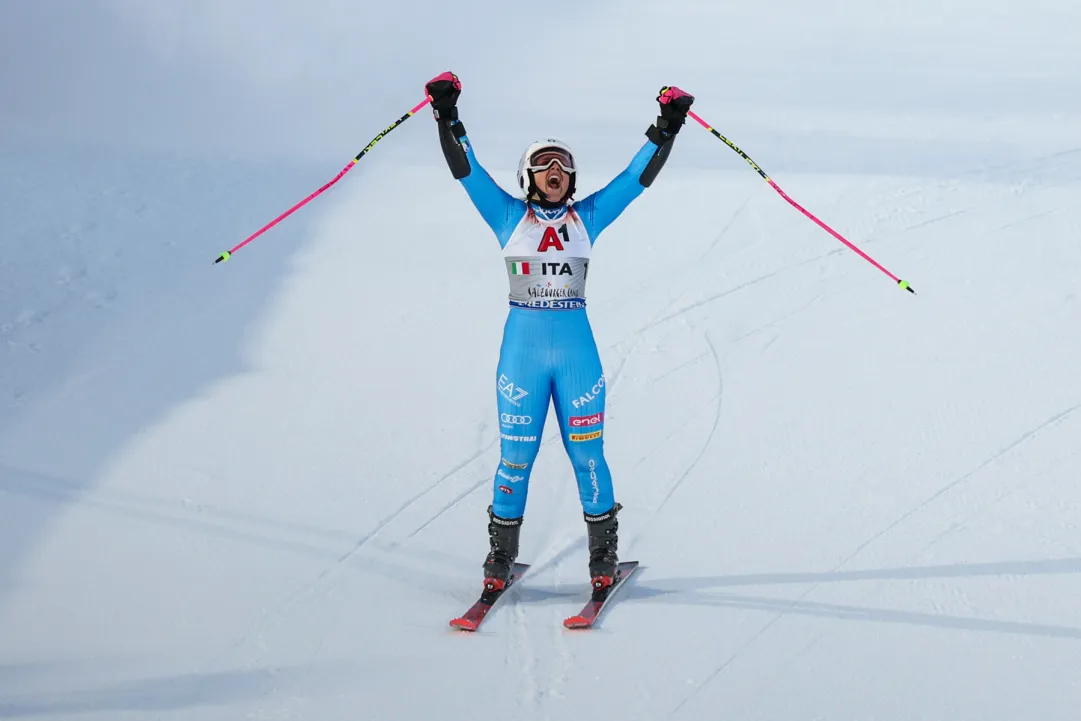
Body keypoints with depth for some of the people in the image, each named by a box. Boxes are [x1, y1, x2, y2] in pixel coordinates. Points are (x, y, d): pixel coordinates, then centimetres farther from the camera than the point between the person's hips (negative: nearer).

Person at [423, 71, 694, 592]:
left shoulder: (586, 217, 9)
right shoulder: (509, 216, 5)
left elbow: (638, 176, 8)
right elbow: (466, 169, -2)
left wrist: (666, 128, 1)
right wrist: (447, 120, -11)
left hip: (577, 349, 1)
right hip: (522, 348, -1)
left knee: (587, 452, 1)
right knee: (516, 455, 1)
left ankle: (603, 554, 13)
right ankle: (501, 555, 14)